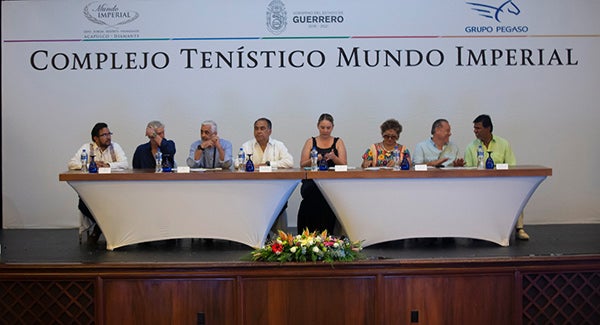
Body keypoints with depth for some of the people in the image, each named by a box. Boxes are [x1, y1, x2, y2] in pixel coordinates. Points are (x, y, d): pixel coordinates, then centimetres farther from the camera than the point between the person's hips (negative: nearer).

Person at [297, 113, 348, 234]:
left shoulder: (338, 142, 15)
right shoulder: (310, 142, 16)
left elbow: (344, 165, 5)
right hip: (312, 181, 1)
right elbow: (302, 165, 8)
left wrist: (333, 157, -15)